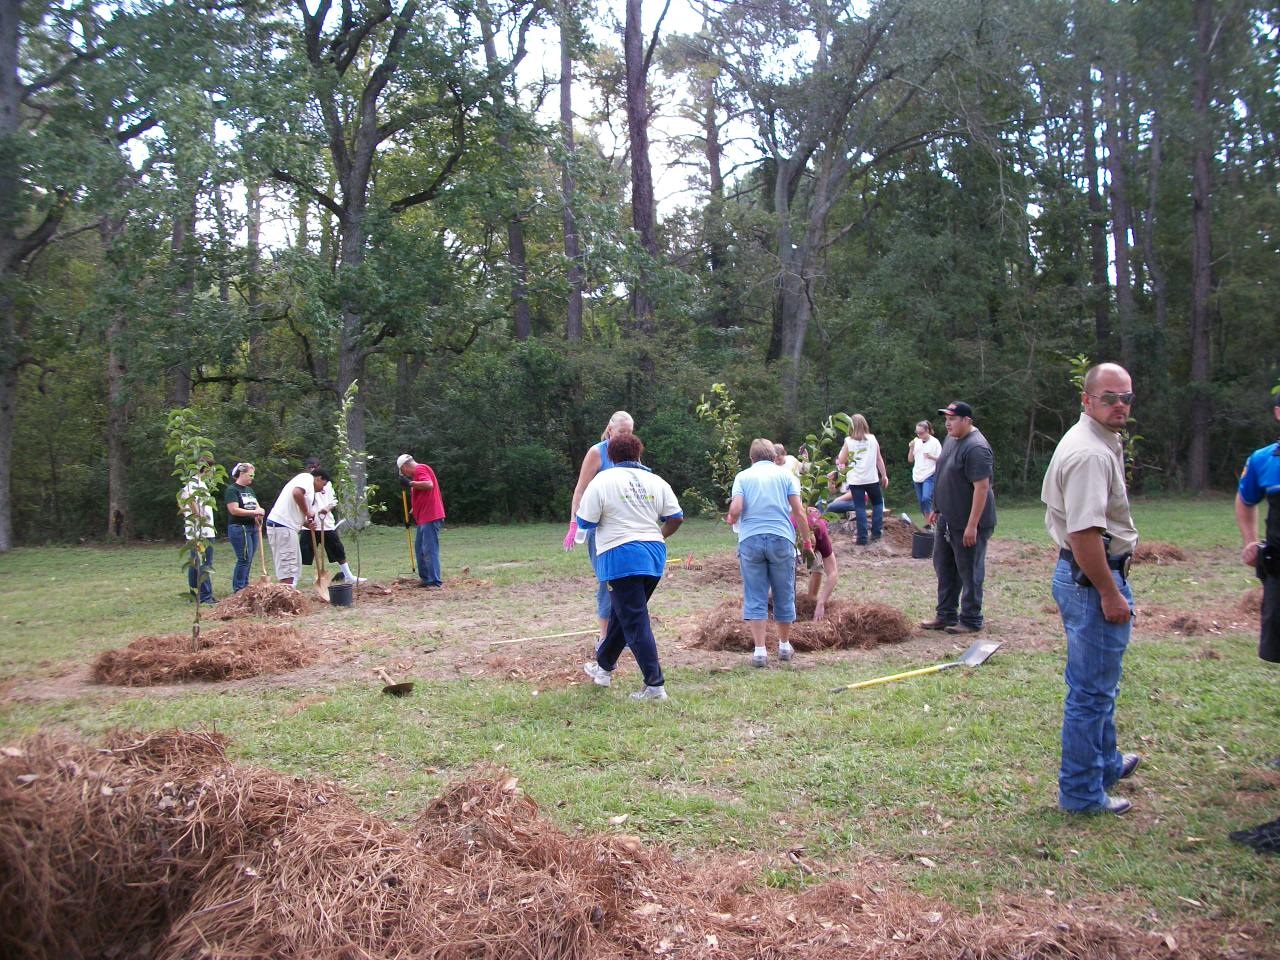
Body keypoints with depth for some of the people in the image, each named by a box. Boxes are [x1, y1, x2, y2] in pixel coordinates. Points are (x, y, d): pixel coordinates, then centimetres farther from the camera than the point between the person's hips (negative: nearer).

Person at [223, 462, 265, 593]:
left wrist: (259, 514, -5)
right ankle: (238, 589, -4)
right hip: (239, 528, -8)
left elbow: (257, 506, 18)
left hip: (253, 527, 8)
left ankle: (245, 586, 16)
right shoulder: (232, 490, -7)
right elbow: (234, 510, -16)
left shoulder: (249, 490, 19)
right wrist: (254, 512, -19)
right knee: (244, 559, -10)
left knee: (249, 560, 9)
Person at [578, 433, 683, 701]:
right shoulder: (656, 481, 7)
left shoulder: (602, 481, -5)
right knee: (622, 613, 22)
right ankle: (604, 666, 37)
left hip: (620, 557, -6)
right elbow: (676, 517, 6)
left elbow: (585, 522, -5)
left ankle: (655, 685, -7)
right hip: (654, 556, 6)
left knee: (635, 622, -4)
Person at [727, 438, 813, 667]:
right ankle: (784, 646, 25)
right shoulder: (786, 475, 7)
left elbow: (735, 509, -7)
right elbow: (799, 512, 0)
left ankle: (760, 651, -1)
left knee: (755, 597, 4)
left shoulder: (743, 476, 7)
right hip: (781, 538, 0)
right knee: (784, 595, 14)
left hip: (750, 539, 0)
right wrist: (806, 539, 10)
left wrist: (732, 520, 14)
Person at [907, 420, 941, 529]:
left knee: (926, 499, -22)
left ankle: (928, 523, -12)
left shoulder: (934, 442, -7)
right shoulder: (916, 442, 7)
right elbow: (910, 460, 9)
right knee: (922, 502, 9)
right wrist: (911, 448, -6)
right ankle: (927, 523, 18)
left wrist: (931, 457, -23)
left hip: (929, 476, -6)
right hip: (917, 476, 6)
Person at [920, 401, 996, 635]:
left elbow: (982, 487, -24)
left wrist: (972, 525, -25)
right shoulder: (951, 440, 9)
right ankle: (946, 615, 25)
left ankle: (971, 621, 12)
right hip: (947, 520, 9)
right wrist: (937, 509, 21)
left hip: (967, 524, -9)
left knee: (969, 572, 2)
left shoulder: (976, 448, -21)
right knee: (944, 567, 15)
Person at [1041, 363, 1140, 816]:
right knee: (1092, 689, -1)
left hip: (1083, 574, 12)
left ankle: (1106, 763, 45)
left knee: (1097, 683, 26)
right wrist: (1110, 593, -24)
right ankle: (1082, 792, 11)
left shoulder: (1096, 442, 14)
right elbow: (1084, 533, -28)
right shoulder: (1091, 454, -22)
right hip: (1093, 578, -12)